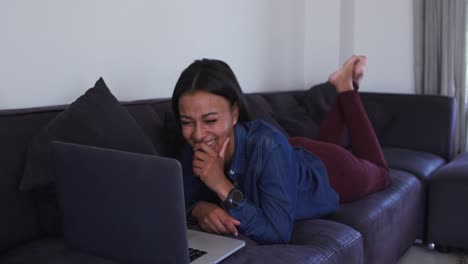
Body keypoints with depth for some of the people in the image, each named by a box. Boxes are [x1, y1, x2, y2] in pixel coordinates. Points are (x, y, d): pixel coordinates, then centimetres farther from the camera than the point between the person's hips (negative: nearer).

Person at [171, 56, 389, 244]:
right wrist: (201, 209, -41)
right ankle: (343, 89, 46)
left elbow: (278, 233, -46)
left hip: (331, 170, -4)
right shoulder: (193, 151, -32)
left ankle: (346, 86, 34)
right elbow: (186, 200, -19)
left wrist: (222, 186, -52)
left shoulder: (268, 145, -47)